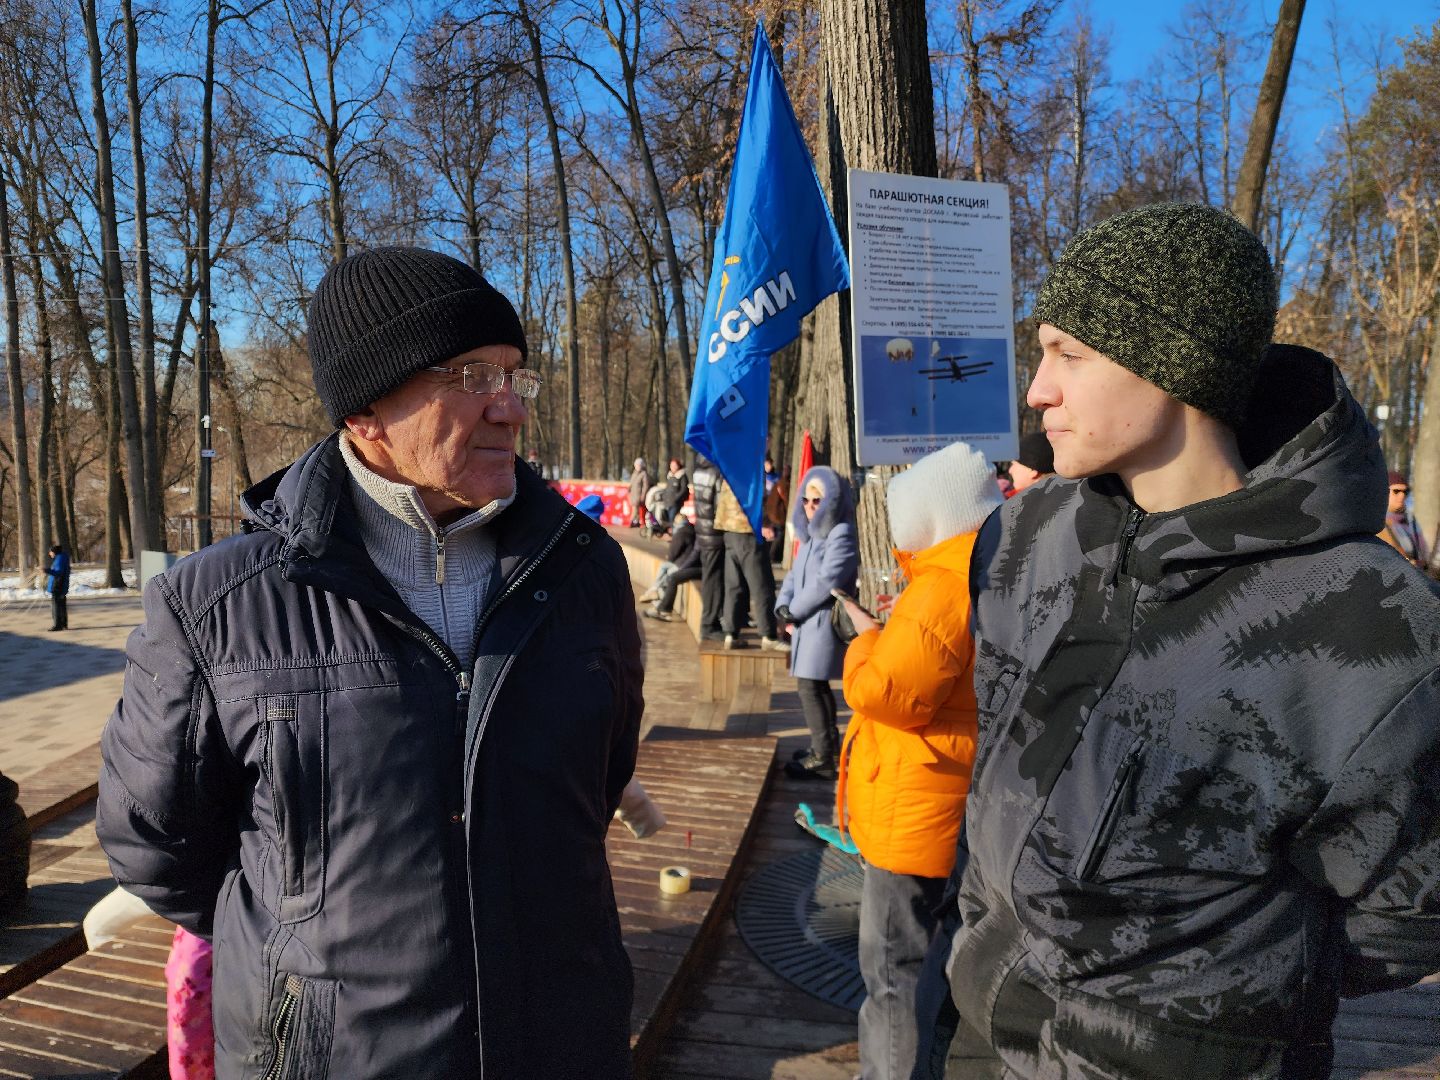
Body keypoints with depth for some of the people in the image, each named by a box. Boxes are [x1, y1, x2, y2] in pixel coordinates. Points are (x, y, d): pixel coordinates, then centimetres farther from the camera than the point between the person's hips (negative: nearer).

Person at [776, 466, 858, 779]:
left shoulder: (841, 534, -15)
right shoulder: (810, 534, 16)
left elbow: (826, 582, -22)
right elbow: (794, 574, 15)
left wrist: (794, 611, -11)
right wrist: (783, 606, -3)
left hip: (824, 622, -9)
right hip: (807, 622, 10)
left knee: (809, 687, -9)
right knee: (817, 686, 17)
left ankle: (822, 759, -1)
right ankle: (829, 744, 31)